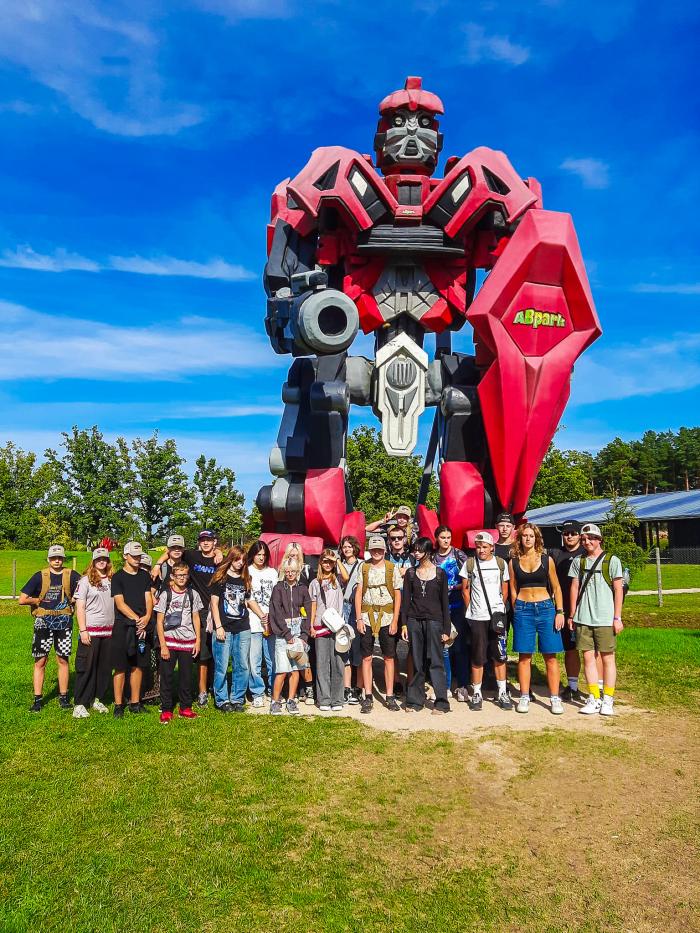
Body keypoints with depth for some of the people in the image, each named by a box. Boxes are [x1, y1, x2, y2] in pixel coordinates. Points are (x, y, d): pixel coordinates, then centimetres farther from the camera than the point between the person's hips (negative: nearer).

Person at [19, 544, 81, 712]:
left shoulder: (71, 575, 2)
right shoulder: (40, 576, -2)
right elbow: (22, 599, -4)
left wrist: (72, 600, -1)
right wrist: (39, 600, -1)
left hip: (64, 622, 1)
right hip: (43, 623, -1)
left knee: (63, 659, 7)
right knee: (40, 661, 1)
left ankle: (63, 697, 16)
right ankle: (37, 700, 10)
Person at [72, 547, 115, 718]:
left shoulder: (112, 580, 7)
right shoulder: (85, 580, -2)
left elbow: (118, 603, 10)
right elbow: (80, 607, -5)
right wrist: (82, 630, -11)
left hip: (109, 630, 4)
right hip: (90, 630, -4)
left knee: (105, 667, 9)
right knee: (86, 667, 0)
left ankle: (97, 699, 22)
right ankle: (80, 704, 6)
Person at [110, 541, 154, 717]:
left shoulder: (145, 576, 12)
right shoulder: (118, 577, -2)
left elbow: (148, 599, 6)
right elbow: (120, 603, -9)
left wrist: (147, 617, -12)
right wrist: (137, 619, -17)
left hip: (142, 627, 4)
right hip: (123, 626, -4)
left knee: (138, 665, 9)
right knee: (121, 667, -2)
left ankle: (135, 703, 18)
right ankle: (118, 705, 6)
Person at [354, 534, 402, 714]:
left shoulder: (392, 568, 2)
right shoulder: (363, 567, 5)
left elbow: (397, 595, 2)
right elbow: (358, 593, 5)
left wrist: (395, 620, -5)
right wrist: (359, 619, -3)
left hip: (387, 617, -1)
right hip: (367, 618, 1)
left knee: (389, 657, 3)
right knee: (366, 658, 2)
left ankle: (390, 696, 13)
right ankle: (368, 697, 10)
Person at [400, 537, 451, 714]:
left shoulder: (440, 573, 2)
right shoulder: (410, 572, 8)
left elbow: (445, 601, 2)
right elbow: (405, 599, 7)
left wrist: (446, 629, -1)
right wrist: (404, 624, 0)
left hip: (434, 620, -2)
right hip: (414, 620, 2)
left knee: (436, 661, -4)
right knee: (417, 663, 6)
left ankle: (441, 703, 3)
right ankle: (415, 701, 15)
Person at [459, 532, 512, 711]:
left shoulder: (501, 563, 6)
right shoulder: (469, 564, 3)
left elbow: (505, 590, 11)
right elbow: (465, 590, 7)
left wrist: (500, 608, 5)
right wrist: (470, 609, 6)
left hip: (497, 615, 1)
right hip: (476, 617, -1)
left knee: (499, 656, 3)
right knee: (478, 658, 3)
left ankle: (502, 693, 14)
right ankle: (476, 694, 13)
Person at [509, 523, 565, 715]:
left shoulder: (546, 560, 5)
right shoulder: (514, 562, 6)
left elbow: (556, 587, 6)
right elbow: (513, 590, 9)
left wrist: (560, 612, -1)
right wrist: (516, 612, 3)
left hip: (545, 608, 0)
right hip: (523, 609, 0)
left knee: (551, 656, 0)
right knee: (524, 656, 3)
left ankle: (555, 698, 7)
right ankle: (524, 697, 12)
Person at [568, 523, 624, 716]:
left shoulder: (612, 560, 1)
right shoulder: (578, 561, 10)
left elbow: (618, 590, 0)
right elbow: (574, 588, 12)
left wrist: (617, 617, -4)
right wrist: (572, 614, 8)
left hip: (605, 618, -3)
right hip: (583, 618, 3)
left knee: (608, 657, 2)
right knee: (588, 657, 4)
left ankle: (607, 699, 12)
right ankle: (594, 698, 13)